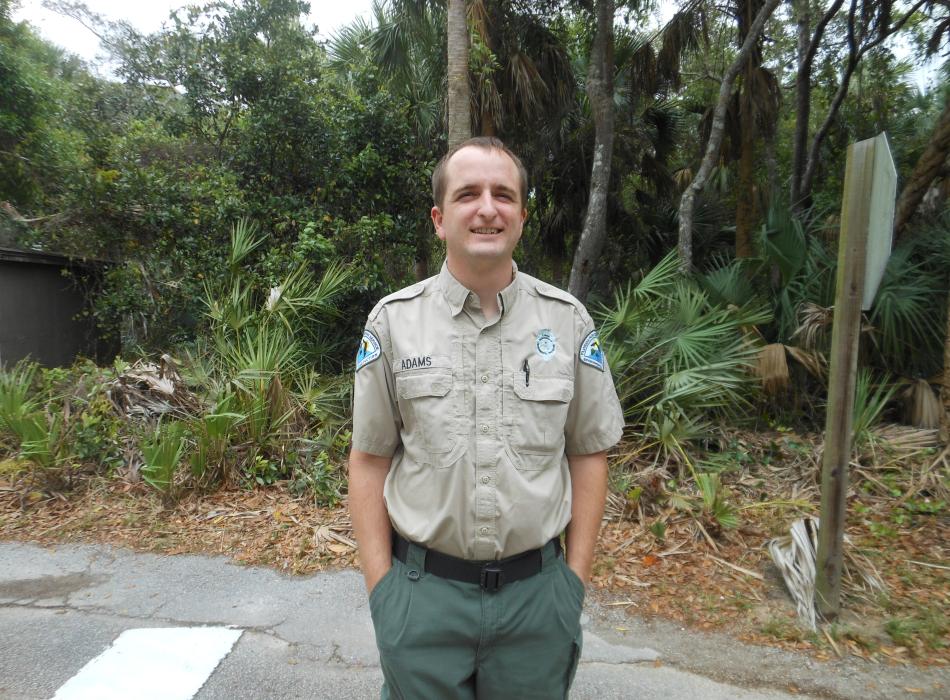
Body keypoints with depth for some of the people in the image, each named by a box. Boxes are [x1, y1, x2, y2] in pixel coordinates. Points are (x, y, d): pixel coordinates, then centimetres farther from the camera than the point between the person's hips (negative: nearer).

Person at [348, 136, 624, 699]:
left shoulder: (569, 321, -3)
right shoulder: (394, 321, -5)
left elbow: (588, 453, 2)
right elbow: (371, 459, -1)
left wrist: (577, 576, 1)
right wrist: (381, 587, -3)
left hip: (538, 590, 1)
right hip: (422, 593, 0)